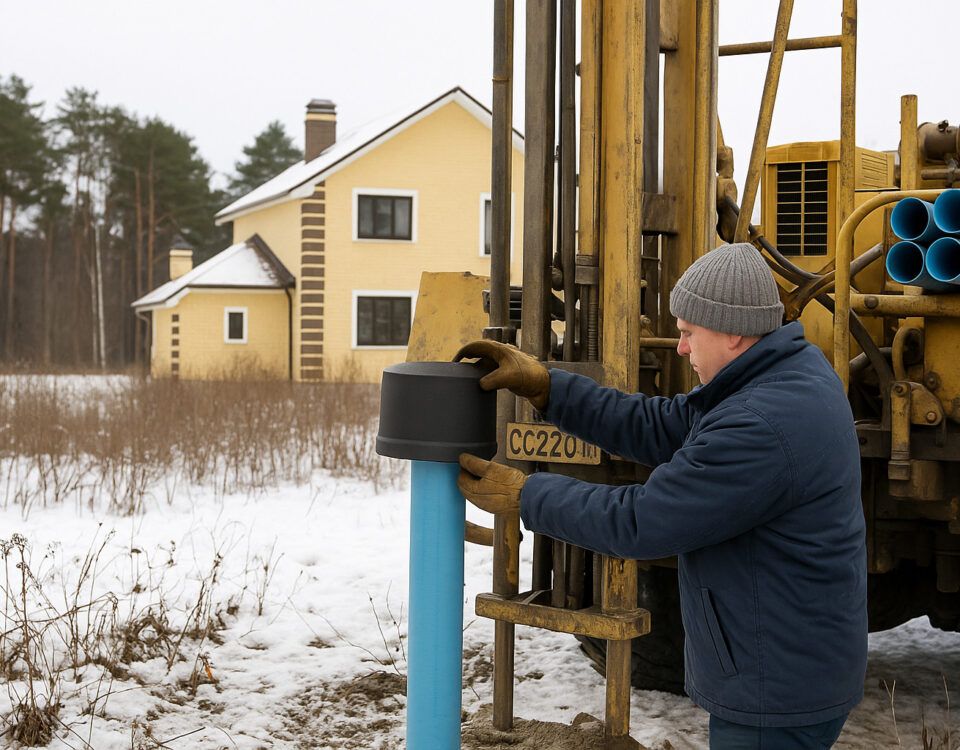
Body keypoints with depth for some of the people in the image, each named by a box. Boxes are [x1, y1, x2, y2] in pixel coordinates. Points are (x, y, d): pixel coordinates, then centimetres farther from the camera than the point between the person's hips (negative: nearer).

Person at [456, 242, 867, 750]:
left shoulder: (760, 430, -31)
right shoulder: (796, 369, 2)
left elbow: (640, 525, -25)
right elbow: (656, 430, 5)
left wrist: (524, 496, -13)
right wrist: (541, 385, -1)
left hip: (779, 693, -10)